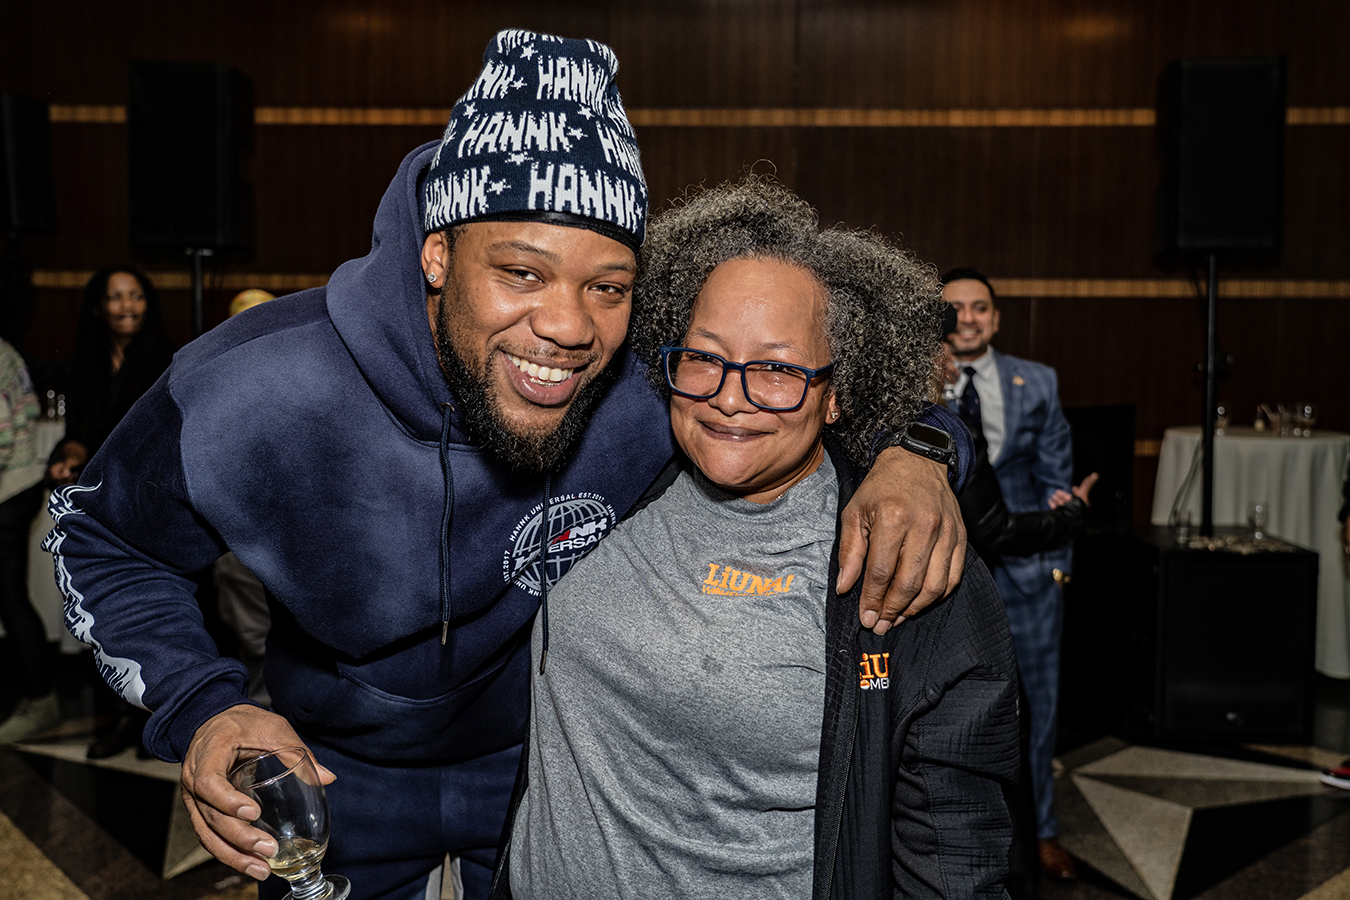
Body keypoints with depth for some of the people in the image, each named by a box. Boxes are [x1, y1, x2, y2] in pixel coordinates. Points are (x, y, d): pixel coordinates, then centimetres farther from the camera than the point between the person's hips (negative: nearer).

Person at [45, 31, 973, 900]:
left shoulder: (661, 371, -32)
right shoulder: (248, 394, -31)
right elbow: (102, 538, -12)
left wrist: (909, 450, -37)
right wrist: (199, 707, -28)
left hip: (550, 771, 1)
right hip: (337, 778, 0)